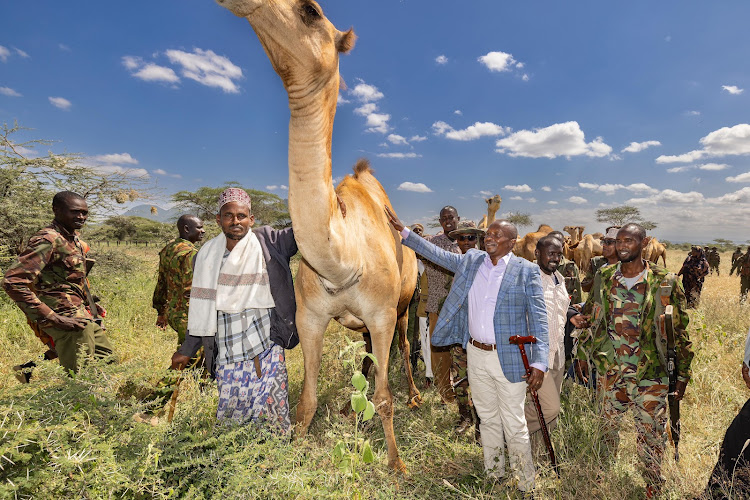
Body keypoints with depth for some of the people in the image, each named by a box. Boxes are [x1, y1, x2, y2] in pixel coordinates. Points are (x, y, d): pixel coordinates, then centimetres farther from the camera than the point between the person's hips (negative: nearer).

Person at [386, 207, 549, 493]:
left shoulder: (526, 271, -8)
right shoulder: (470, 261, 4)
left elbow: (539, 319, -9)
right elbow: (436, 253, 12)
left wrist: (539, 363, -16)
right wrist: (403, 231, 10)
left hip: (508, 358, -4)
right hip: (475, 354, 4)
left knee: (514, 424, 7)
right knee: (487, 418, 19)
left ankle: (526, 485, 29)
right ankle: (493, 475, 38)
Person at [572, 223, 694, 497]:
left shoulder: (664, 282, -7)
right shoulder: (604, 277, 1)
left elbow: (680, 331, -2)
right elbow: (587, 318, 10)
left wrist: (683, 375, -1)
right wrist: (583, 352, 8)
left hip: (650, 375, -2)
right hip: (610, 372, 3)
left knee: (651, 435, 9)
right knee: (606, 428, 17)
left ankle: (654, 485, 34)